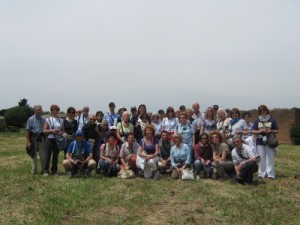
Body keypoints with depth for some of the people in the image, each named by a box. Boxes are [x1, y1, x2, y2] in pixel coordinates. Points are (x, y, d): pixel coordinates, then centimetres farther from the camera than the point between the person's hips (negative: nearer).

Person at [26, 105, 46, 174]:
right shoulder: (30, 119, -3)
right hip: (33, 138, -1)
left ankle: (43, 170, 14)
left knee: (43, 155, 3)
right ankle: (34, 170, 18)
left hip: (41, 138, 1)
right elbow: (27, 131, -4)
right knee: (34, 155, 8)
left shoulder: (43, 119, 1)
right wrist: (28, 142, -9)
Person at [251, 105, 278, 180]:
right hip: (260, 142, 1)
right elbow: (253, 131, 4)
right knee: (261, 158, 4)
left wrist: (270, 131, -12)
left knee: (270, 158, -2)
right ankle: (262, 174, 11)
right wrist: (260, 131, -11)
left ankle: (270, 174, 3)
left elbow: (276, 131, 8)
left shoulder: (272, 120, 5)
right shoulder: (257, 120, 8)